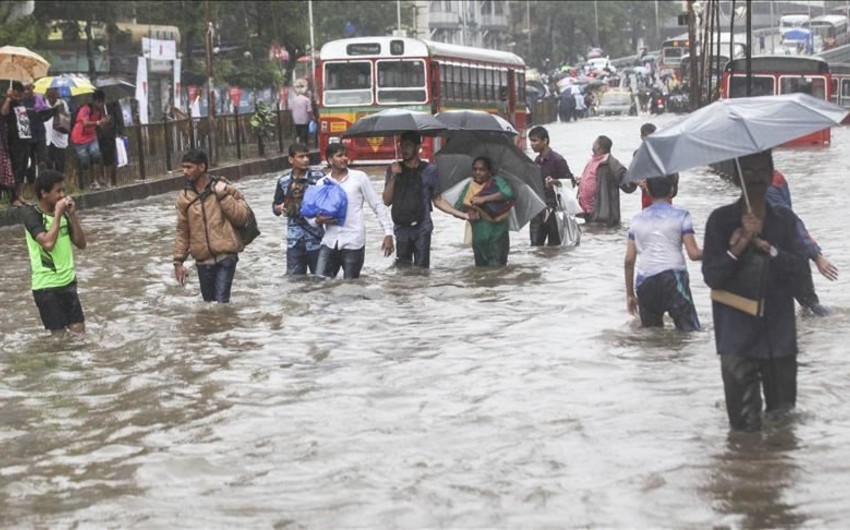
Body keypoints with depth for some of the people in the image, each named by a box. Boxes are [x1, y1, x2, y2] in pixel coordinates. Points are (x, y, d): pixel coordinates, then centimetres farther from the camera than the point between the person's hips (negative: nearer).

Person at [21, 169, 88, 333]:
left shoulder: (62, 213, 6)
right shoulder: (31, 214, -13)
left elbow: (81, 243, 5)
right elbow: (48, 243, -27)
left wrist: (72, 214, -5)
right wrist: (58, 214, -20)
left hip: (68, 281, 6)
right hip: (46, 285, -6)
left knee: (79, 332, 5)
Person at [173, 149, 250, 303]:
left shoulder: (223, 188, -2)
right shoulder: (184, 197, 5)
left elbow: (242, 217, -5)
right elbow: (182, 231, 10)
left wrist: (223, 196, -13)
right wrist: (178, 261, 6)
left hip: (225, 257, -4)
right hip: (203, 261, 4)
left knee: (221, 302, -13)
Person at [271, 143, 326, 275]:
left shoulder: (318, 177, -5)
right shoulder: (284, 180, 3)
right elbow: (275, 207, 12)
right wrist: (280, 208, -10)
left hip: (316, 239, -2)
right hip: (294, 241, 2)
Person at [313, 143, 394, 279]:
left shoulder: (359, 177, 2)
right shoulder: (321, 183, 9)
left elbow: (377, 206, 3)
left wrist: (388, 233, -4)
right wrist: (318, 221, -11)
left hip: (353, 243, -3)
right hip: (329, 242, 3)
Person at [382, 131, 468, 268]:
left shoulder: (429, 170, 5)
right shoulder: (394, 169, 9)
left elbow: (437, 200, 12)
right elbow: (387, 201, 5)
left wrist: (461, 214, 3)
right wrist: (393, 177, -7)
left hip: (422, 229, -1)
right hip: (401, 229, 1)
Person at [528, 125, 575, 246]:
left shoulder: (557, 160, -9)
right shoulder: (536, 161, 14)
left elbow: (571, 182, -12)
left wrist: (555, 182, -29)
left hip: (553, 209, -7)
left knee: (554, 245, -1)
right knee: (535, 244, 2)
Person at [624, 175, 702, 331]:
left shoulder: (637, 220, 15)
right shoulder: (680, 216, 4)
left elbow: (629, 260, 12)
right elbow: (694, 254, -2)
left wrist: (629, 294, 19)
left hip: (644, 282, 4)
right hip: (673, 277, -4)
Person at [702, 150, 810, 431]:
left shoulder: (785, 220, 7)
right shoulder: (721, 220, -1)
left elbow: (799, 269, -4)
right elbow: (711, 276, -7)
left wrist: (765, 246, -17)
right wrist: (738, 247, -21)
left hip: (779, 333, 3)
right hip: (738, 333, -3)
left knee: (782, 411, 12)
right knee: (745, 424, -4)